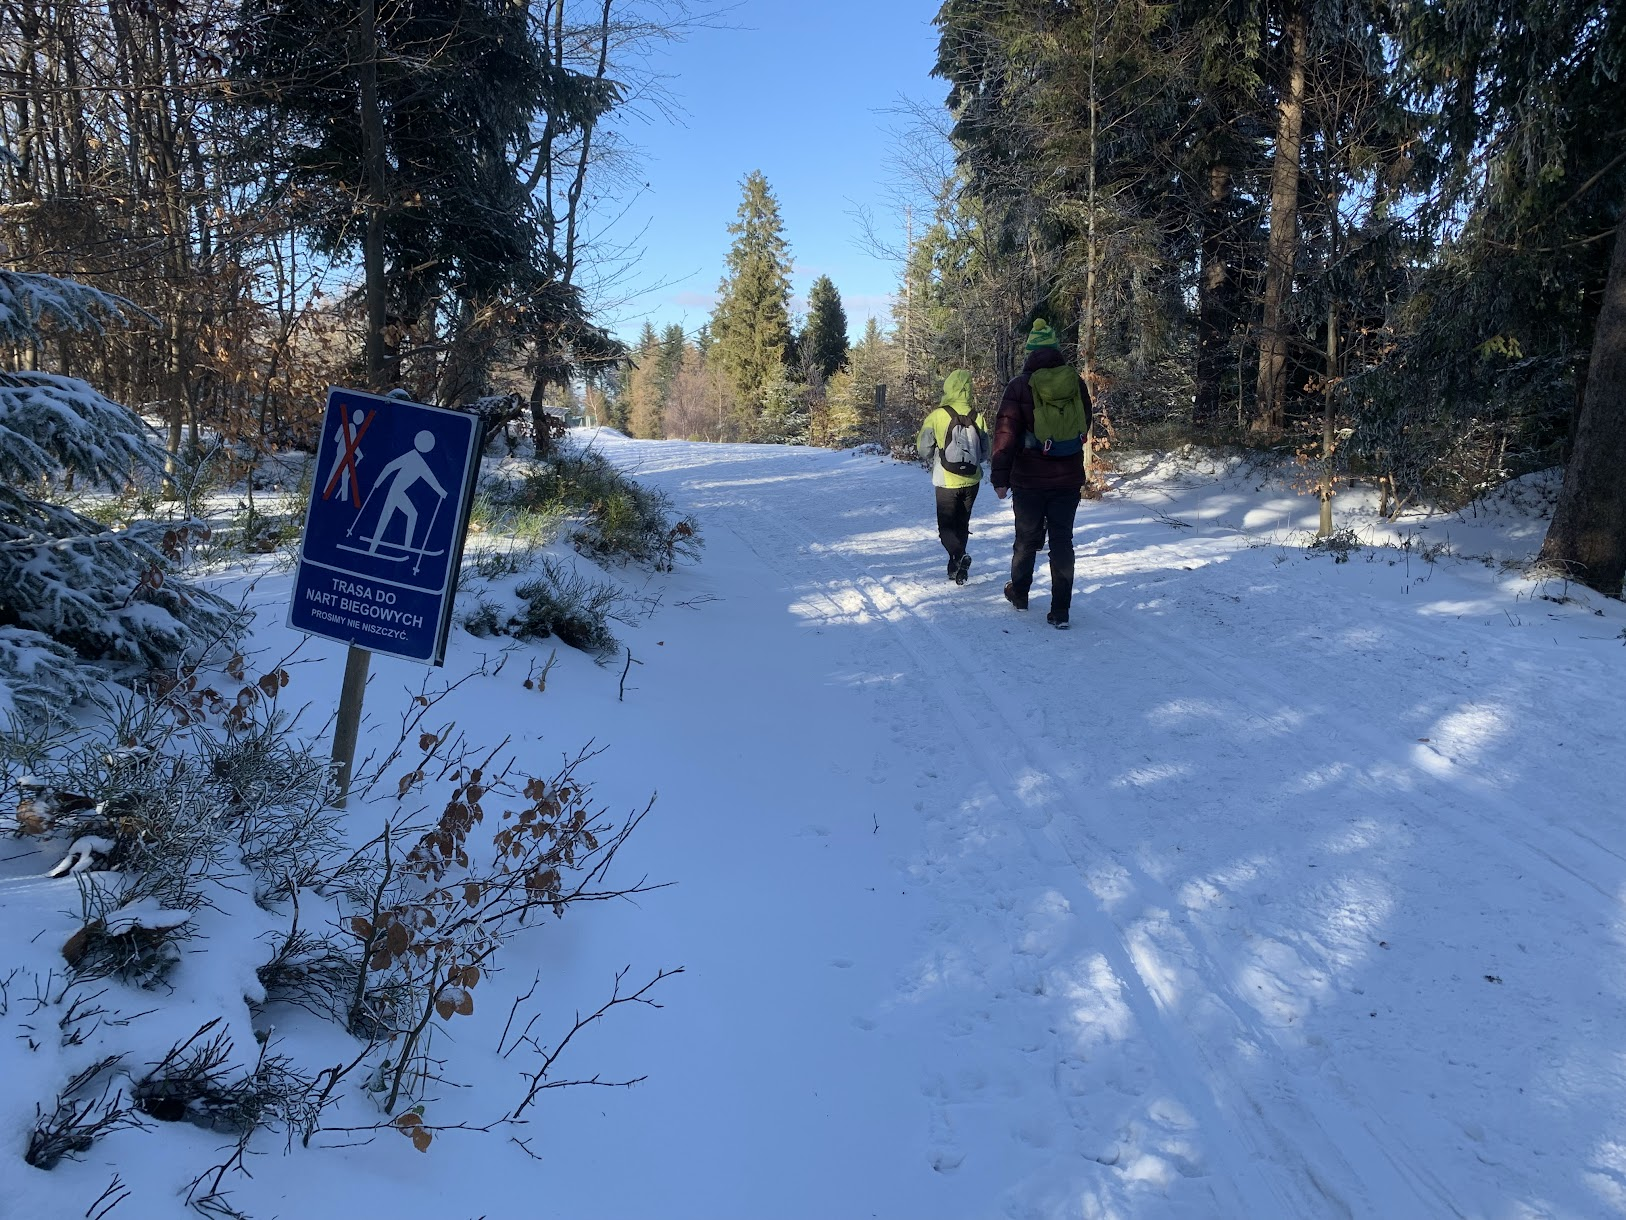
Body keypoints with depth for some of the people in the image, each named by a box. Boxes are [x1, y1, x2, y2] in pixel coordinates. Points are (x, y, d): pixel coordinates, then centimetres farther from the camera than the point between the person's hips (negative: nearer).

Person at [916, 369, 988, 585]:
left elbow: (923, 449, -5)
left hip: (947, 482, -3)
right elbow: (985, 453, 5)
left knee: (946, 525, 6)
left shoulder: (937, 415, -12)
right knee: (962, 523, 18)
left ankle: (958, 556, -21)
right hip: (971, 481, 3)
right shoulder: (977, 417, -4)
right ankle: (956, 568, 24)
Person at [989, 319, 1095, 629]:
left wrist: (999, 477, -5)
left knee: (1027, 538, 14)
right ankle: (1061, 609, 1)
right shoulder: (1077, 384, 2)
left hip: (1029, 480, -2)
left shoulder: (1020, 385, -10)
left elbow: (1006, 435, -11)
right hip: (1069, 480, 2)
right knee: (1062, 540, 4)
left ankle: (1019, 592, 32)